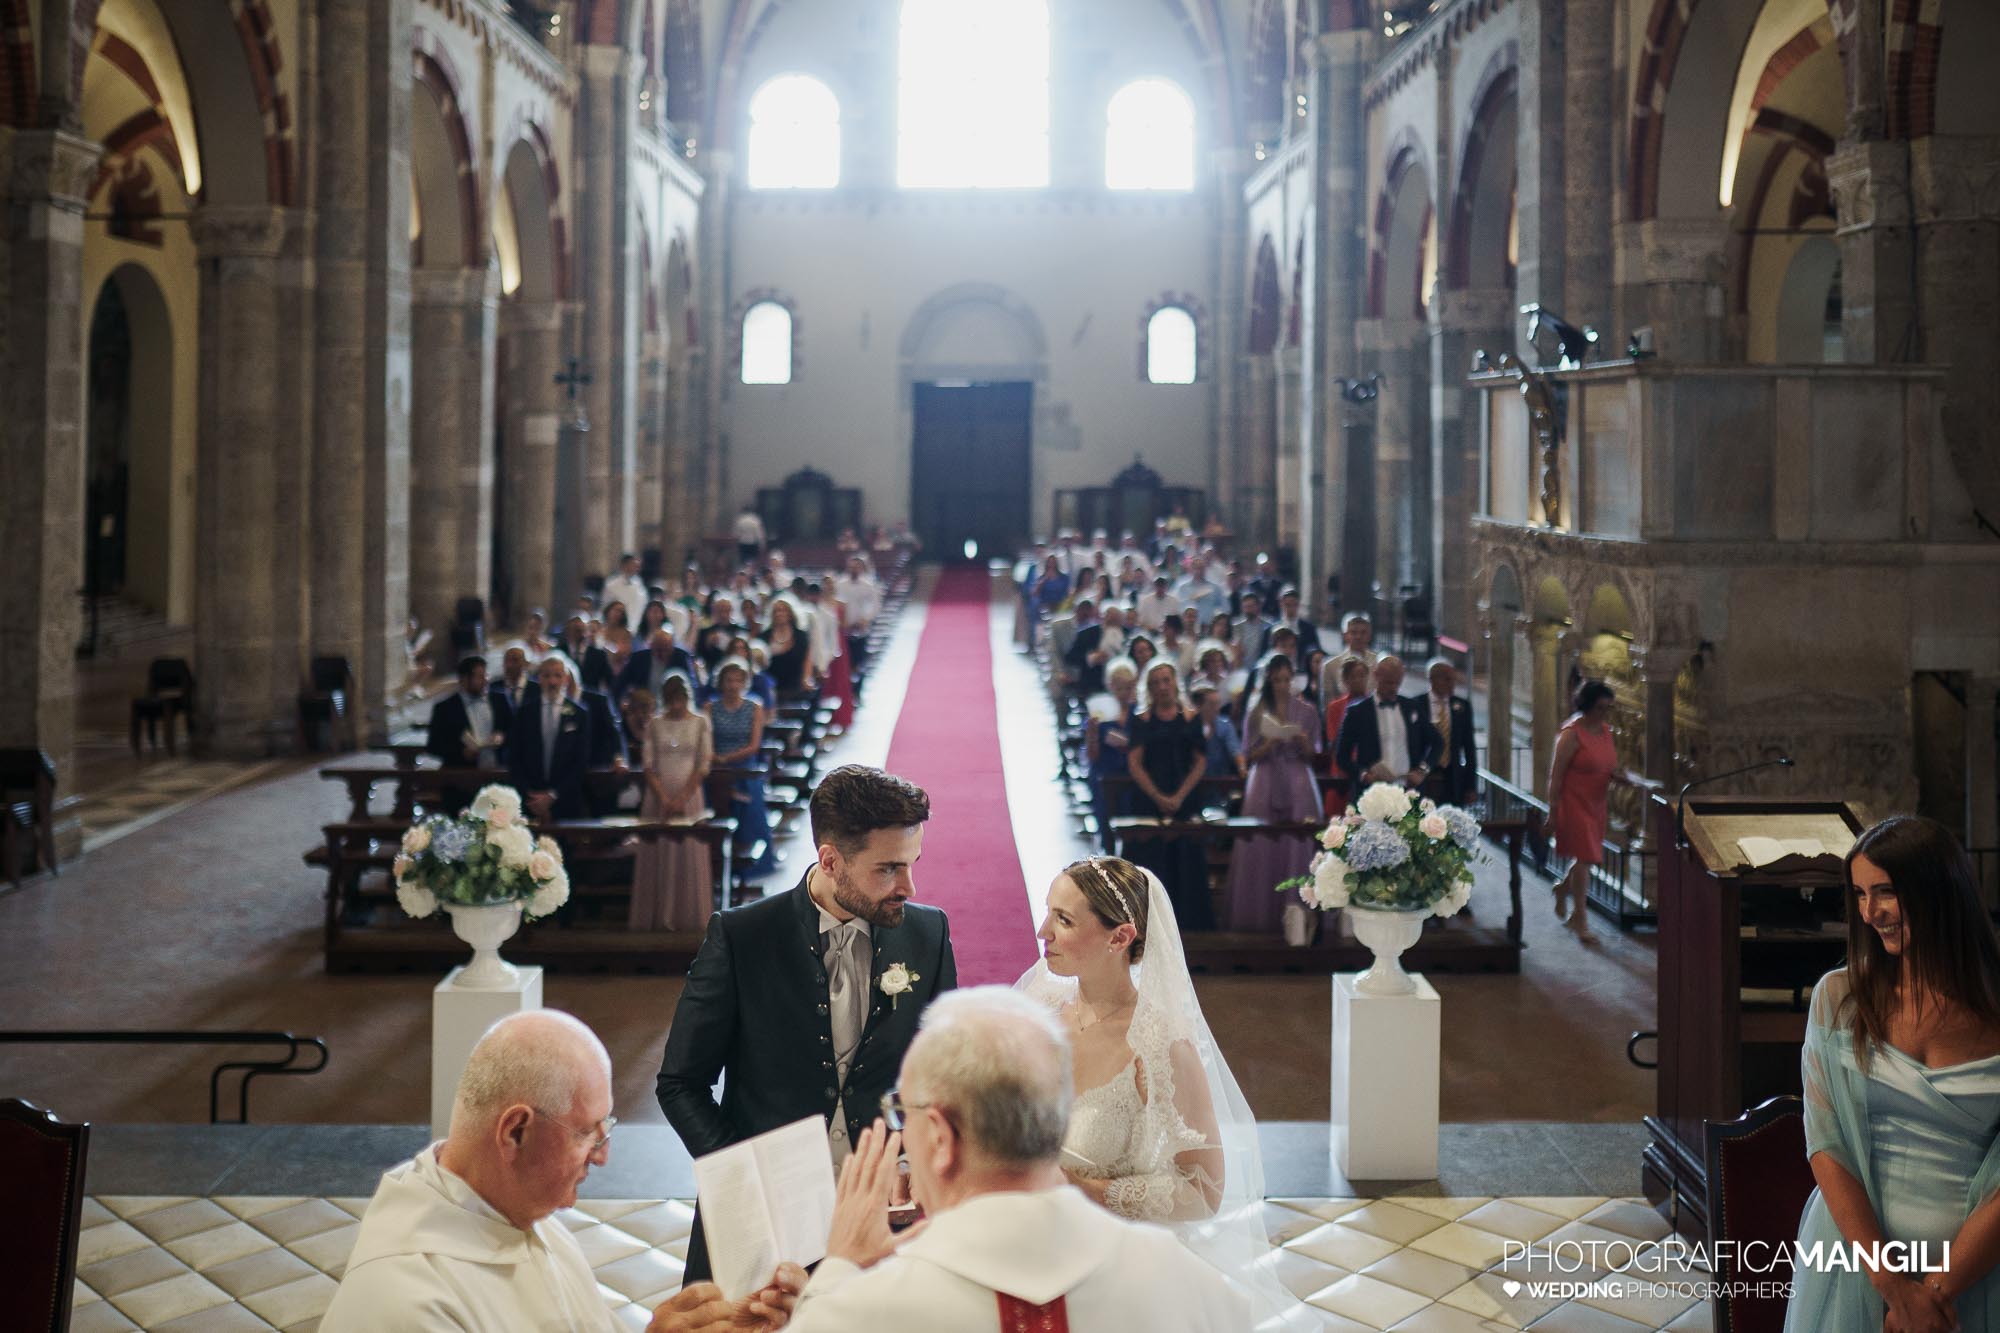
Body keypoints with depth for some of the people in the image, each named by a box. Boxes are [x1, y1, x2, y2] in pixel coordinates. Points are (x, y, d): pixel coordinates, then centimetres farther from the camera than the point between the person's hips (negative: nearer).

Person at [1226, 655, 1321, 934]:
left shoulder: (1307, 711, 7)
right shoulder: (1257, 713, 7)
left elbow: (1313, 755, 9)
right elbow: (1248, 756, 5)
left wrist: (1304, 743, -11)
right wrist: (1269, 744, -11)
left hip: (1298, 785, 0)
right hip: (1265, 786, 0)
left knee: (1296, 849, -5)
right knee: (1261, 850, -5)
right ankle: (1261, 916, 0)